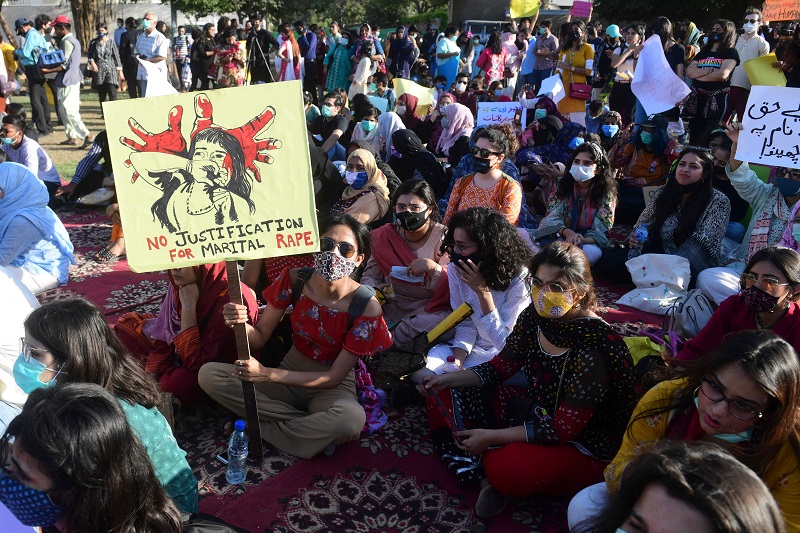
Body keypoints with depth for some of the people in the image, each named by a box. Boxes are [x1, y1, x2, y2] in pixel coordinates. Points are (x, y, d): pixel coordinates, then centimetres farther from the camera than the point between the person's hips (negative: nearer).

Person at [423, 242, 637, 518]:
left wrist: (492, 437, -25)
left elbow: (562, 428, -26)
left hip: (580, 444, -7)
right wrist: (450, 379, -8)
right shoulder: (535, 317, -10)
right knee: (444, 397, -1)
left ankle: (491, 465, -2)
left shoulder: (593, 349, -30)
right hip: (533, 411, 7)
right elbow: (502, 366, 5)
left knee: (508, 470, -36)